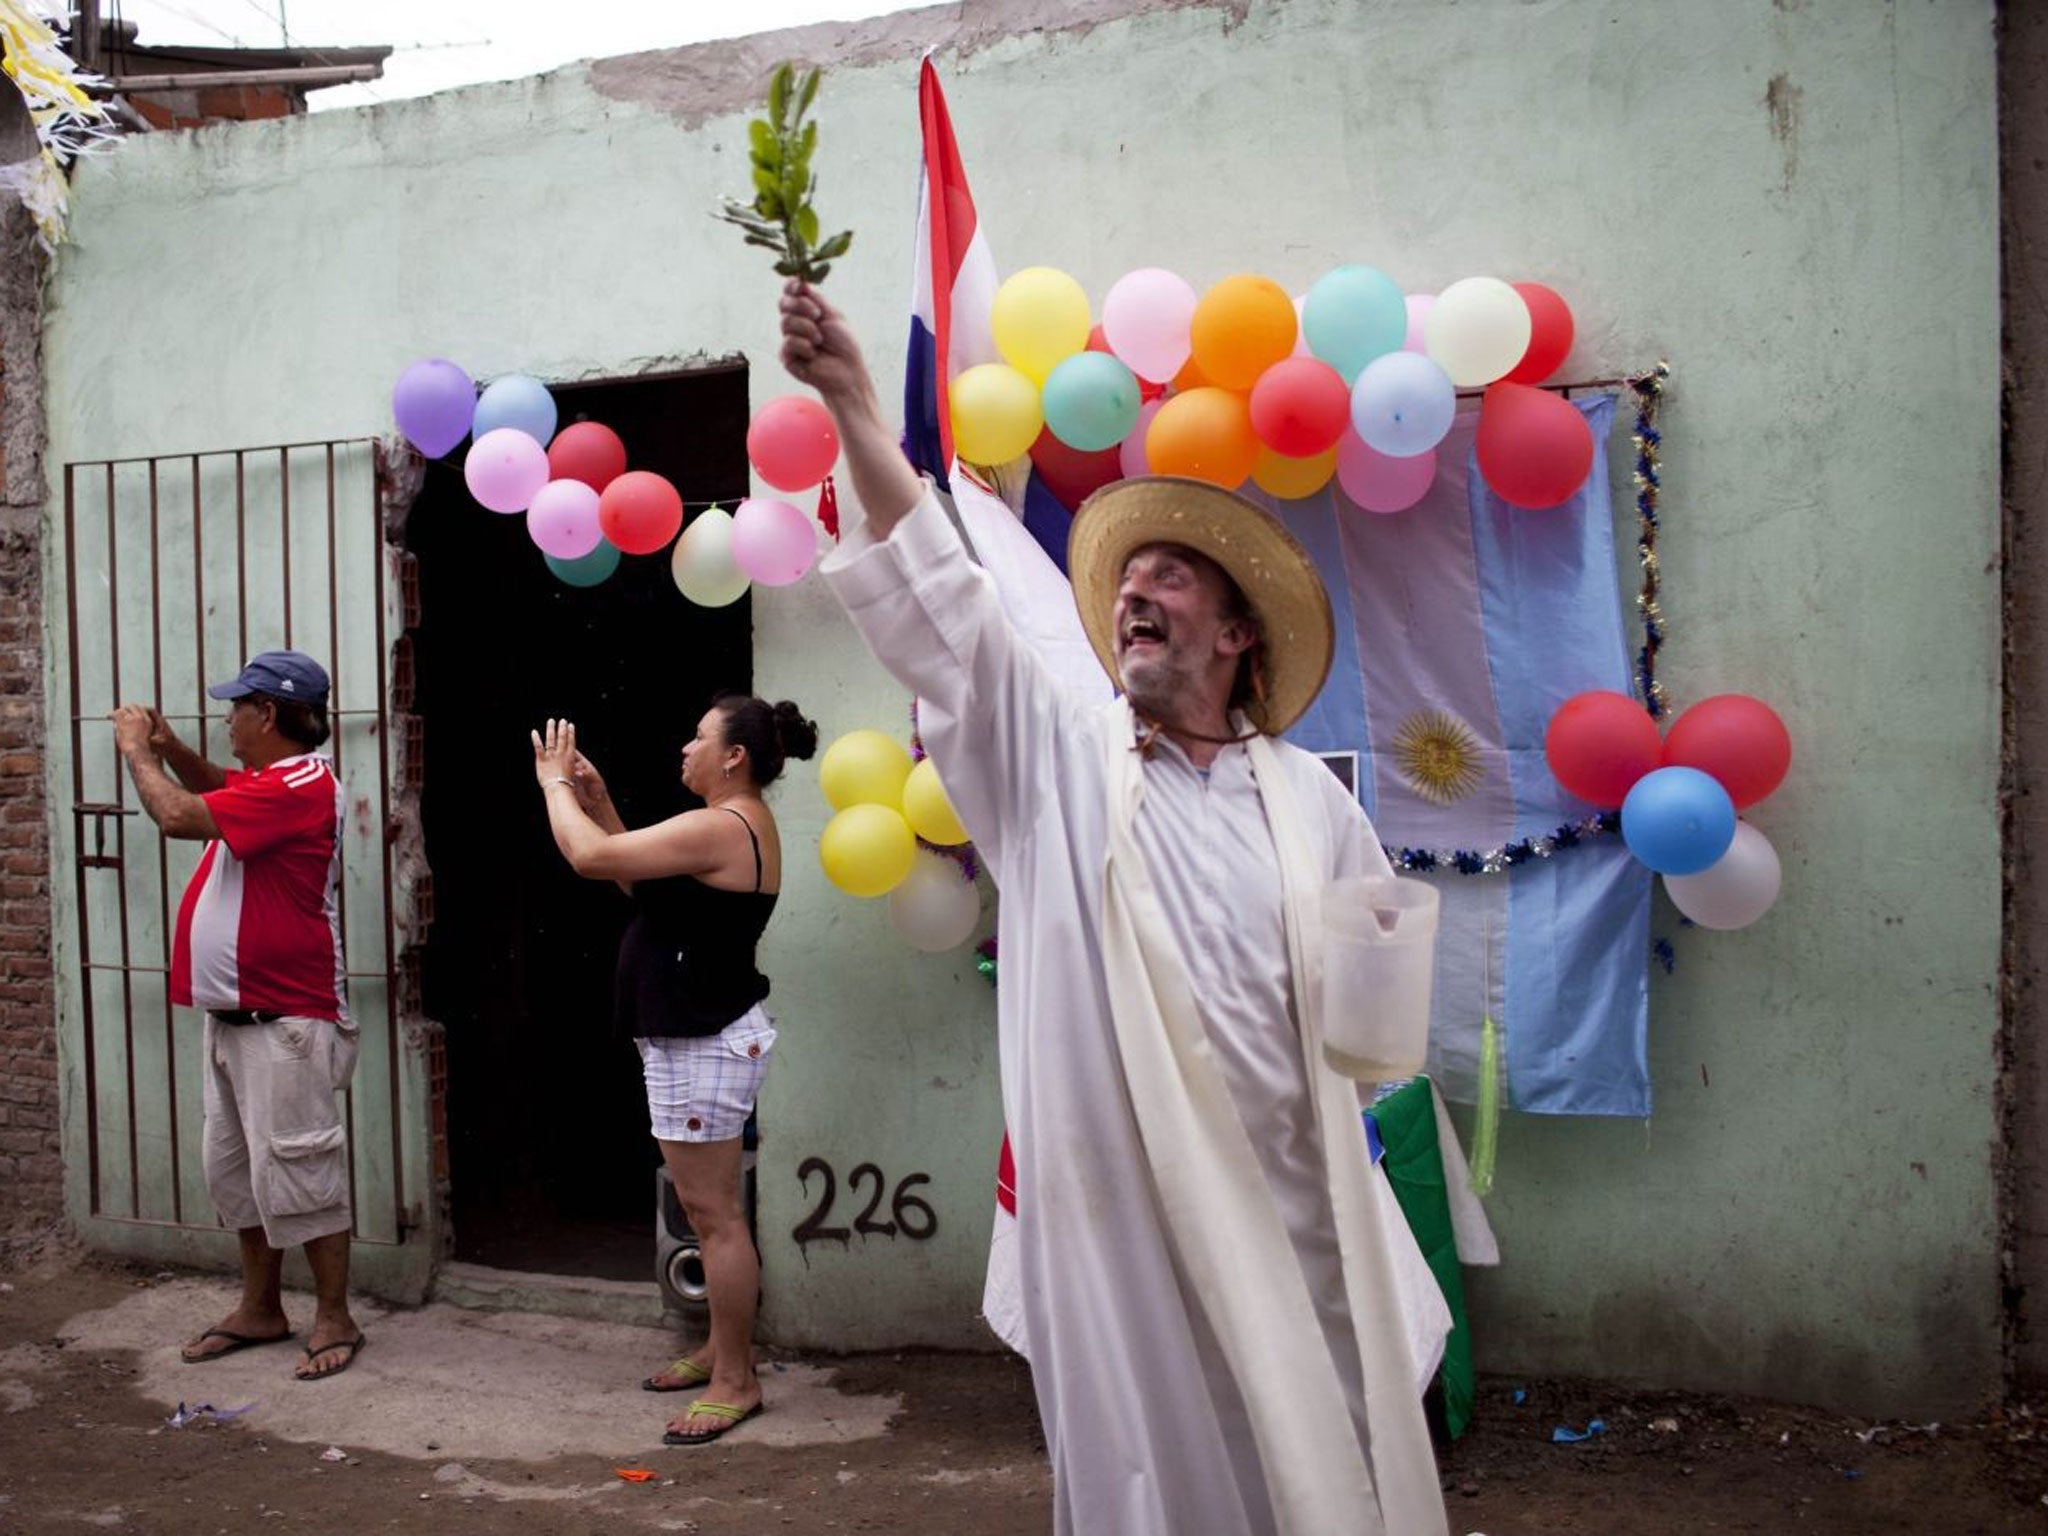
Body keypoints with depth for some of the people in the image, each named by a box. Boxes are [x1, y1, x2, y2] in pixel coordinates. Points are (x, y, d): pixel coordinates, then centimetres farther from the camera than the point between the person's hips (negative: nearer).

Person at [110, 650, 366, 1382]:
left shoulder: (300, 785, -20)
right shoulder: (266, 780, 12)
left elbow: (178, 816, -25)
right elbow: (216, 790, 34)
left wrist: (135, 751, -7)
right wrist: (168, 747, 13)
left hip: (284, 1023, -11)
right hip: (235, 1016, 11)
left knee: (298, 1172, -3)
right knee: (237, 1171, 16)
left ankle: (335, 1320, 8)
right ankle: (260, 1309, 28)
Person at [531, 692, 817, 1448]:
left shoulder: (719, 829, -21)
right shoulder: (744, 823, 13)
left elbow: (591, 857, -22)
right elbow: (642, 882, 19)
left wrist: (556, 784, -6)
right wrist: (598, 801, 12)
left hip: (705, 1043, -11)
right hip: (697, 1037, 11)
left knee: (713, 1213, -3)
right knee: (707, 1208, 18)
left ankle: (736, 1381, 6)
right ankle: (722, 1347, 30)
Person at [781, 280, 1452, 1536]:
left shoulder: (1310, 798, 8)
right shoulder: (1055, 754, 4)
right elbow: (934, 590, -4)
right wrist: (852, 399, -10)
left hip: (1286, 1212, 2)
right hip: (1119, 1210, -1)